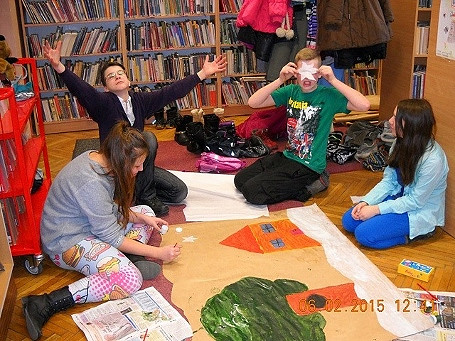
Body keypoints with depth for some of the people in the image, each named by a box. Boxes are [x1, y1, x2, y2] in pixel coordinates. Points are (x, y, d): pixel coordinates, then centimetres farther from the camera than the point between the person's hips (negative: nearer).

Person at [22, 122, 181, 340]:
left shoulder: (97, 158, -4)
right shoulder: (91, 183, -31)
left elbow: (111, 208, 11)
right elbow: (112, 238, -23)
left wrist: (143, 218, -2)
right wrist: (158, 253, -17)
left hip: (88, 223, 10)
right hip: (67, 242, -10)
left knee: (146, 212, 14)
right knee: (130, 279, -26)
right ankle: (46, 304, -23)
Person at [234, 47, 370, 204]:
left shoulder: (328, 95, -10)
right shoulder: (291, 91, 3)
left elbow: (364, 105, -25)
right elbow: (253, 102, -6)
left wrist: (333, 80, -26)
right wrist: (280, 80, -18)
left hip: (308, 166, -7)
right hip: (287, 155, 7)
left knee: (252, 191, -16)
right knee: (240, 180, 4)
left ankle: (306, 188, 1)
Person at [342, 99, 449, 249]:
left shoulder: (433, 160, -29)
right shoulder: (400, 144, -6)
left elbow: (416, 201, -22)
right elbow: (388, 181, 0)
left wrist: (376, 209, -22)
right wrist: (366, 202, -13)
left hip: (420, 212, -8)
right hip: (399, 197, 8)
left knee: (364, 234, -19)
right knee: (348, 221, -1)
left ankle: (414, 234, 0)